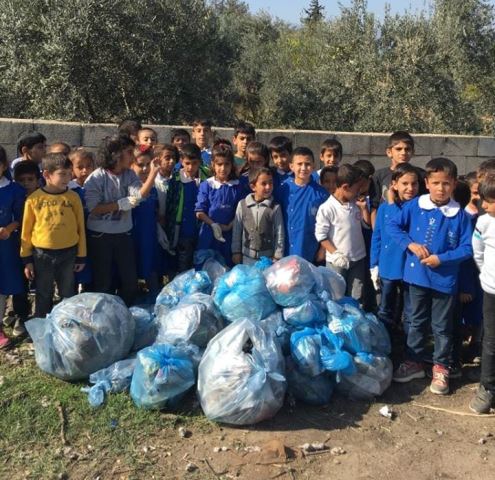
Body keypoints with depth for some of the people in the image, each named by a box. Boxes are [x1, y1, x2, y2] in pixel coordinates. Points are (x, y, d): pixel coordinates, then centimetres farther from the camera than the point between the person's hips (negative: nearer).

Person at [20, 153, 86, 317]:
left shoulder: (73, 197, -4)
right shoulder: (34, 199, -7)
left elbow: (80, 227, 2)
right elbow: (26, 231, 0)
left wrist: (81, 256, 4)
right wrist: (27, 259, 2)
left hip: (68, 254, 1)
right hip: (42, 255, 0)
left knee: (68, 296, 14)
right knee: (43, 296, 14)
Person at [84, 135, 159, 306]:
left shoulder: (130, 175, 2)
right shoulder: (96, 178, -12)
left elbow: (141, 194, -15)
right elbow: (92, 208, -16)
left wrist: (153, 173, -25)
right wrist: (120, 204, -19)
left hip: (124, 234, 5)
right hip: (100, 236, -5)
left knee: (130, 280, 11)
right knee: (103, 283, 7)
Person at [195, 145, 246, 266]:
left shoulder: (237, 186, 3)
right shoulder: (206, 185, 0)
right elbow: (199, 213, -3)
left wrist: (229, 226, -12)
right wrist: (214, 225, -14)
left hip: (229, 234, 1)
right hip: (209, 233, -1)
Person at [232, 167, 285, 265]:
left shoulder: (275, 207, -7)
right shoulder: (242, 205, -3)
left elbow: (279, 233, -3)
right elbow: (237, 230, 4)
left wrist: (277, 256, -3)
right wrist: (236, 252, 5)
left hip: (268, 257, -1)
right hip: (247, 256, 1)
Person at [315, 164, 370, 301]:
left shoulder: (356, 204, 1)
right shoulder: (327, 208, -17)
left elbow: (368, 224, 12)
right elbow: (320, 235, -14)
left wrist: (364, 208, -3)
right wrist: (335, 254, -19)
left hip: (358, 259, 5)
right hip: (337, 261, -5)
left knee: (356, 298, 14)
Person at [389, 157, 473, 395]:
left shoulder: (460, 215, -10)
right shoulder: (414, 206, -6)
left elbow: (467, 248, -9)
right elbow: (393, 225, 0)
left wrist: (441, 259, -19)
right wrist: (410, 244, -12)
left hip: (445, 280, -2)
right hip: (417, 275, 2)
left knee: (442, 326, 12)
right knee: (417, 322, 18)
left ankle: (441, 368, 27)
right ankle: (414, 362, 32)